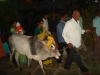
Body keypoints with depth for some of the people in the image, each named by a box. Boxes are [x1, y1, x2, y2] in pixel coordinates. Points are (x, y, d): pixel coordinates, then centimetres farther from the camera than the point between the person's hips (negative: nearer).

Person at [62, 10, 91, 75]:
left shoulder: (77, 22, 9)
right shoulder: (69, 23, -15)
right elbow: (64, 34, -14)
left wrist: (85, 31, 5)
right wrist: (68, 42, -21)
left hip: (77, 44, 8)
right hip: (72, 44, -8)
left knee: (71, 55, 20)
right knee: (77, 58, 5)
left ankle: (67, 66, 37)